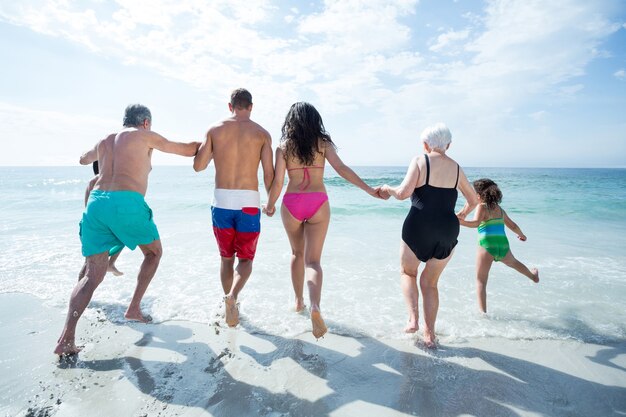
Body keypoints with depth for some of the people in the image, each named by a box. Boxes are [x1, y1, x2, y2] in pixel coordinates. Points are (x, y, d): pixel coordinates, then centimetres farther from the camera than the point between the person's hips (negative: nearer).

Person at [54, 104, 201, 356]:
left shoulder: (104, 142, 26)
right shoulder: (145, 136, 10)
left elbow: (83, 160, 47)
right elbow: (188, 150, 13)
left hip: (96, 203, 6)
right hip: (127, 204, -5)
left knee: (93, 276, 7)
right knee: (154, 252, 21)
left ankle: (66, 338, -5)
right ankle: (134, 308, 17)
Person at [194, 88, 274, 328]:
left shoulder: (215, 130, 5)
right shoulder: (261, 133, 2)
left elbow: (198, 166, 5)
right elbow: (269, 174, -3)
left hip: (221, 202, 2)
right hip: (248, 203, -1)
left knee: (226, 257, 19)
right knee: (245, 259, 11)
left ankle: (229, 302, 25)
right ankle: (232, 296, -15)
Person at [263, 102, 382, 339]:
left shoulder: (283, 146, 2)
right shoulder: (323, 143, 2)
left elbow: (277, 182, -3)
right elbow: (341, 168, -9)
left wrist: (270, 206, 12)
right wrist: (369, 190, -8)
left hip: (292, 204, 1)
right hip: (318, 204, -1)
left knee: (297, 253, 22)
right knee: (313, 260, 0)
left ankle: (299, 301, 31)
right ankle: (315, 306, -23)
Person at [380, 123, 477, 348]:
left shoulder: (420, 161, -3)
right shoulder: (456, 167, 11)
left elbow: (403, 193, -14)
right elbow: (473, 200, 22)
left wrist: (387, 189, 6)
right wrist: (464, 213, 40)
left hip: (418, 227, -4)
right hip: (448, 230, 4)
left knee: (407, 272, 21)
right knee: (430, 281, 18)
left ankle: (413, 319, 3)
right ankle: (429, 334, 18)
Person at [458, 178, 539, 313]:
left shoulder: (482, 207, -4)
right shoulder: (499, 209, 15)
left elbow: (476, 223, -23)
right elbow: (513, 226, 27)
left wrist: (461, 222, -39)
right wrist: (521, 235, 46)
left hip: (487, 245, -7)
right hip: (503, 245, 7)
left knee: (480, 281, 3)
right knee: (513, 262, 39)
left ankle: (483, 312, -4)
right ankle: (533, 276, 67)